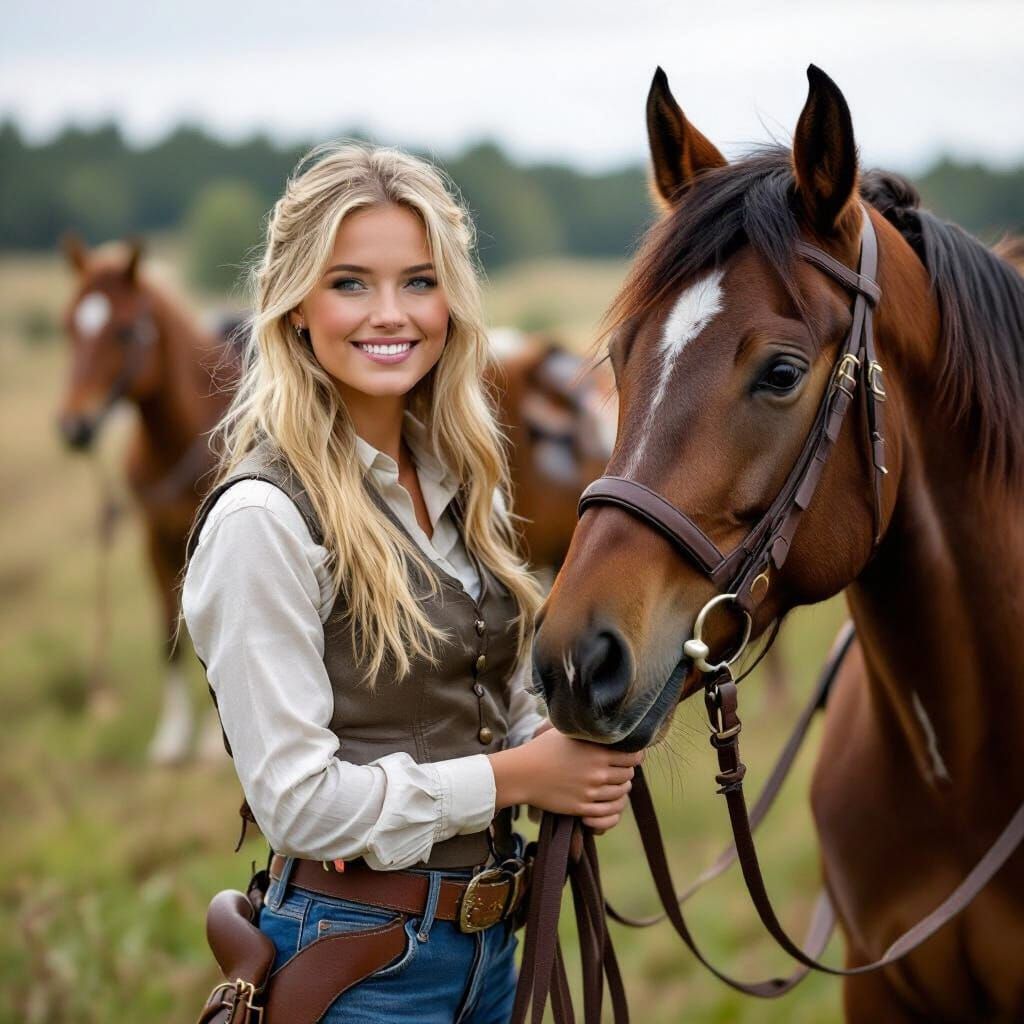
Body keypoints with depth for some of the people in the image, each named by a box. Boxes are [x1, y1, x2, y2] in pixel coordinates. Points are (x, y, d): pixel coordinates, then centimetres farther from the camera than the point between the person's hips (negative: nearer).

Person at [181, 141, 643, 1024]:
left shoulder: (463, 480, 6)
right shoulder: (266, 517, -18)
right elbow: (297, 800, -20)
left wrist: (583, 763, -5)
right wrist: (520, 776, -16)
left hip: (489, 941, 7)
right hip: (356, 951, -7)